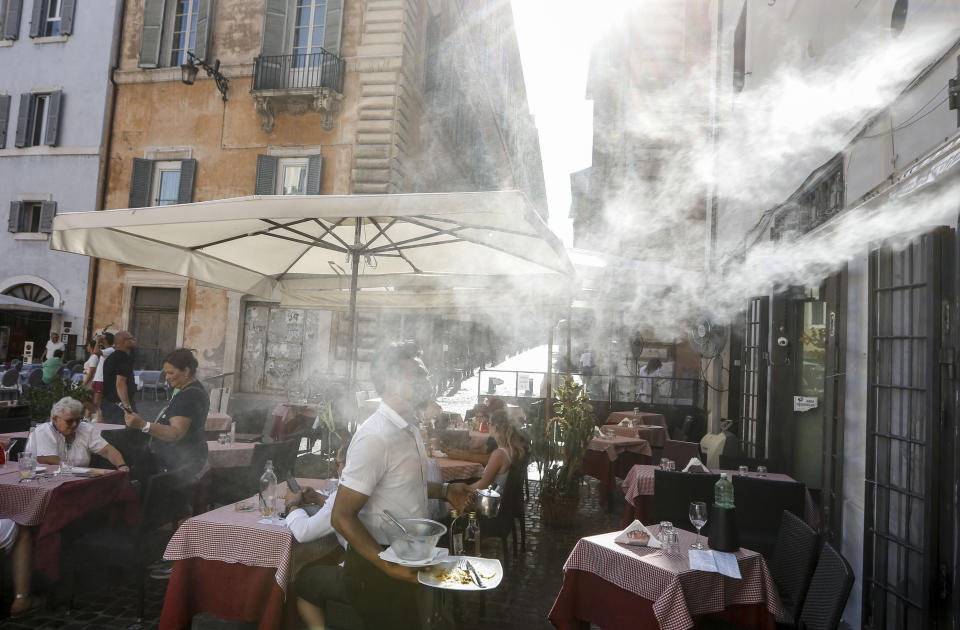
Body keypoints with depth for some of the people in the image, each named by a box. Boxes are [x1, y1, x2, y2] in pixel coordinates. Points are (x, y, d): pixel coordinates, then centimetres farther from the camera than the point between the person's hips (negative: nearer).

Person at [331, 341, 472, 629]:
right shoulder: (376, 437, -26)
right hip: (378, 569, -9)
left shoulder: (409, 429, 6)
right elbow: (341, 516, -25)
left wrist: (443, 490, 5)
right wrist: (388, 567, -30)